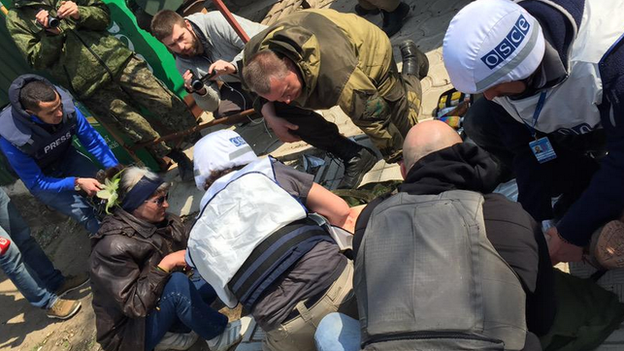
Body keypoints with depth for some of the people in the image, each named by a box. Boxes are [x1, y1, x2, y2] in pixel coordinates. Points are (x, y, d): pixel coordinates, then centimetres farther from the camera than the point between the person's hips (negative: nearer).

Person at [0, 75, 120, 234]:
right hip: (42, 179, -3)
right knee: (86, 214, -19)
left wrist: (115, 168, -23)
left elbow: (93, 141, -12)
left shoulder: (66, 106, -27)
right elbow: (36, 182, -23)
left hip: (67, 158, 4)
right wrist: (77, 183, -34)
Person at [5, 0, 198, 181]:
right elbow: (37, 61, 0)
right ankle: (180, 159, 14)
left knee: (168, 104, -4)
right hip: (90, 86, -2)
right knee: (137, 128, -3)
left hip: (116, 59, 2)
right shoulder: (15, 19, 5)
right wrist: (51, 35, -18)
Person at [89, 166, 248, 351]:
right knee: (177, 282, -32)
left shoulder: (160, 222, -6)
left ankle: (172, 332, -6)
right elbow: (134, 304, -30)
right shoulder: (113, 247, -27)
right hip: (129, 333, -8)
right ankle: (218, 334, -8)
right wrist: (166, 264, -32)